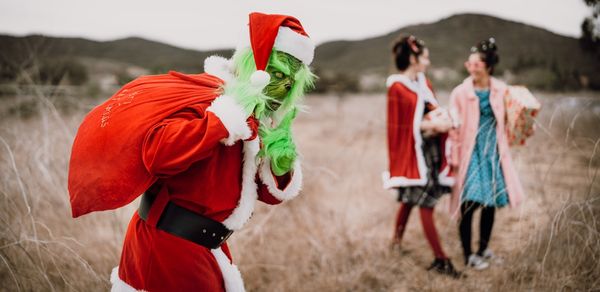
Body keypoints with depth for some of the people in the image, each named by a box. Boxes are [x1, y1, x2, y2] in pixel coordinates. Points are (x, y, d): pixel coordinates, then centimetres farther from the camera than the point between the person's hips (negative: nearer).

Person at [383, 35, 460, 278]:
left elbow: (435, 109, 13)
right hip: (414, 151, -8)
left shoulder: (423, 82, 12)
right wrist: (433, 125, -17)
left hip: (431, 147, 8)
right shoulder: (397, 87, -12)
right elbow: (404, 124, -14)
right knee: (426, 204, -5)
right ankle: (440, 259, -1)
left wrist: (442, 119, -9)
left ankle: (396, 242, 29)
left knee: (411, 200, 14)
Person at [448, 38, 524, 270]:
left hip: (493, 152, 4)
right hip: (470, 153, -3)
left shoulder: (501, 90, 1)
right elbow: (455, 128, -5)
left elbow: (508, 120, 13)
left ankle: (483, 249, 29)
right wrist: (454, 157, -6)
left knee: (490, 203, 10)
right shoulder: (460, 93, -8)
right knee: (469, 204, -7)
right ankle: (468, 255, 9)